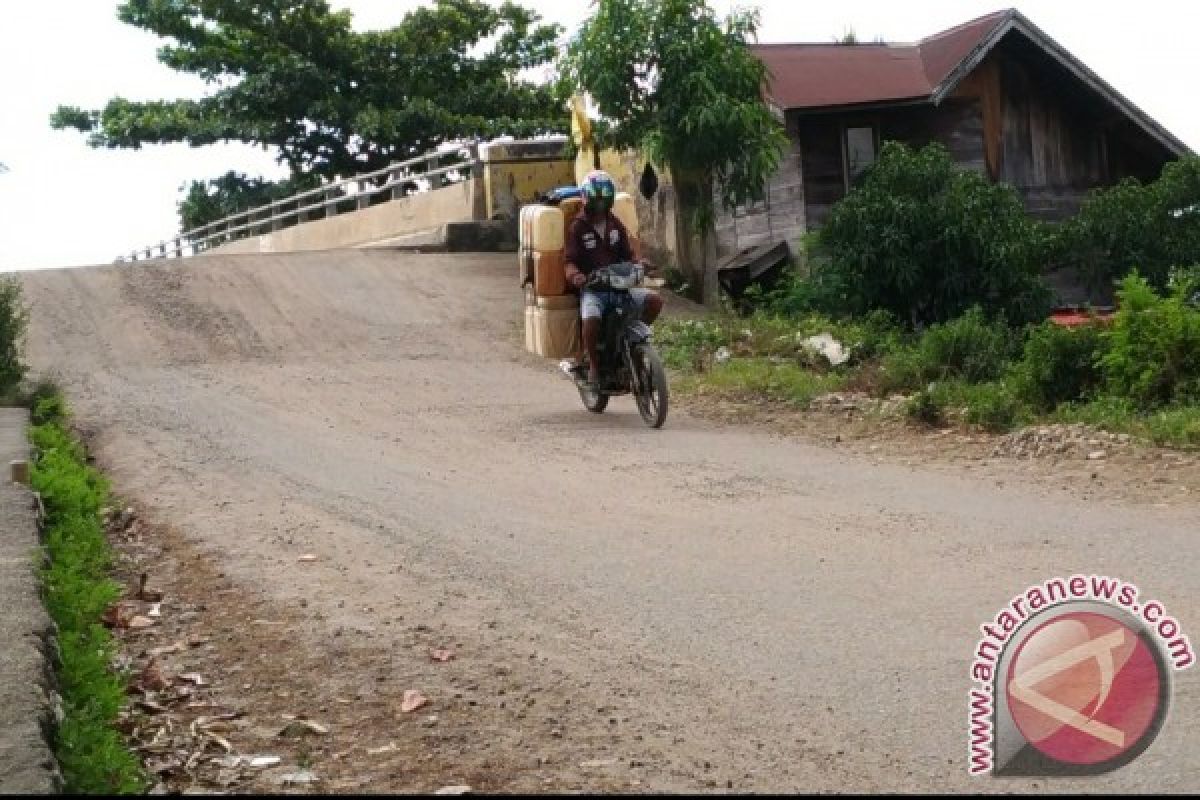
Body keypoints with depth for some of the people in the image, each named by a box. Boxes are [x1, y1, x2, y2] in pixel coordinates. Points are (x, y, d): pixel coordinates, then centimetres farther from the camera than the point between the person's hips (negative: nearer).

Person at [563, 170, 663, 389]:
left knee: (654, 301, -17)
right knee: (591, 319, -36)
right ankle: (594, 366, -15)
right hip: (591, 288, -5)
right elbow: (570, 261, -7)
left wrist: (639, 263, -11)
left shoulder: (615, 225, 14)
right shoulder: (577, 228, 0)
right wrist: (574, 275, -30)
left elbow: (627, 254, 13)